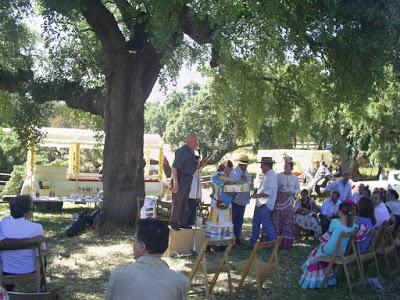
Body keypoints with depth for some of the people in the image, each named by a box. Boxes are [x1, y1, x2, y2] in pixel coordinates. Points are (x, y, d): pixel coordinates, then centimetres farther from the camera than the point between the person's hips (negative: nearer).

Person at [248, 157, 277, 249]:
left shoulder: (272, 175, -14)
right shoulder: (266, 175, 17)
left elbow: (270, 191, -22)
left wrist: (258, 195, -18)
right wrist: (256, 193, 12)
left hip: (265, 204, -10)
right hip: (259, 203, 10)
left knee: (266, 224, -8)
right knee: (255, 223, 13)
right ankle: (252, 243, 21)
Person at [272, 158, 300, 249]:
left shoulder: (294, 178, 9)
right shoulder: (278, 176, 3)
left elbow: (298, 190, 13)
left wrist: (293, 192, -8)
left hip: (289, 202, 2)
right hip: (279, 200, -2)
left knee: (288, 221, 1)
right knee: (277, 220, -3)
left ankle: (287, 242, 9)